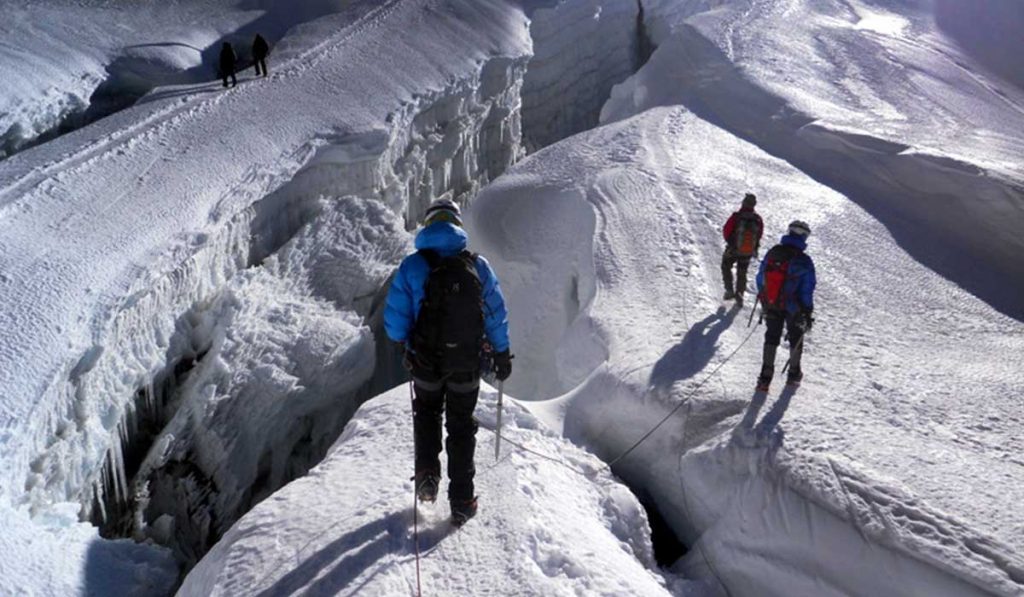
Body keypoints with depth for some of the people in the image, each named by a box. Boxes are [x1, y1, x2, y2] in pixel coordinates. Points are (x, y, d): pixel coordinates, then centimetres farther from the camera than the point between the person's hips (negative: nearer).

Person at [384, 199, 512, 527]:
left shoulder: (412, 266, -11)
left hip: (426, 364, -1)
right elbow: (497, 315, 0)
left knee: (426, 414, 27)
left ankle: (427, 474, 13)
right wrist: (502, 355, 13)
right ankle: (461, 502, 16)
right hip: (467, 365, 1)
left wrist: (408, 343, 11)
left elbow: (394, 322, -11)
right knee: (461, 427, 15)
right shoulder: (478, 266, -6)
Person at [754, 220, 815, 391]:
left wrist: (764, 300, 18)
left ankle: (766, 376, 11)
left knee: (771, 337, 16)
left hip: (771, 306, 3)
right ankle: (794, 374, 34)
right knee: (795, 338, 19)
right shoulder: (803, 261, -17)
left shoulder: (771, 253, -5)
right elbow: (807, 290, -13)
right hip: (793, 308, -3)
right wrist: (808, 313, -3)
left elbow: (760, 279, 4)